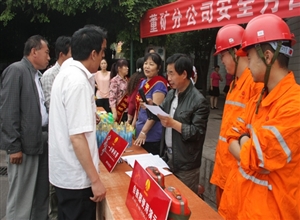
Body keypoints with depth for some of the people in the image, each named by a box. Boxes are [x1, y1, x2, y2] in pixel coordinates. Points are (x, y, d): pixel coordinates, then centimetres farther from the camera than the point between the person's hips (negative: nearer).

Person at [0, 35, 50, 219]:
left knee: (42, 193, 16)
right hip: (25, 143, -8)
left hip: (41, 141, 8)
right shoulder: (16, 70, -10)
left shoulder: (38, 74, 14)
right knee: (22, 197, 3)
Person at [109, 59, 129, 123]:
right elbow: (112, 98, -16)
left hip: (127, 110, 7)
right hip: (119, 111, -7)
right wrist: (114, 113, -22)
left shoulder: (126, 80, 10)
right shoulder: (115, 80, -12)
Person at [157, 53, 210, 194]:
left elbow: (198, 132, -20)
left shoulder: (198, 101, -18)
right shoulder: (171, 94, 6)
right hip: (167, 157, 7)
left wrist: (173, 123, -26)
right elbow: (163, 112, 16)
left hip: (186, 164, -7)